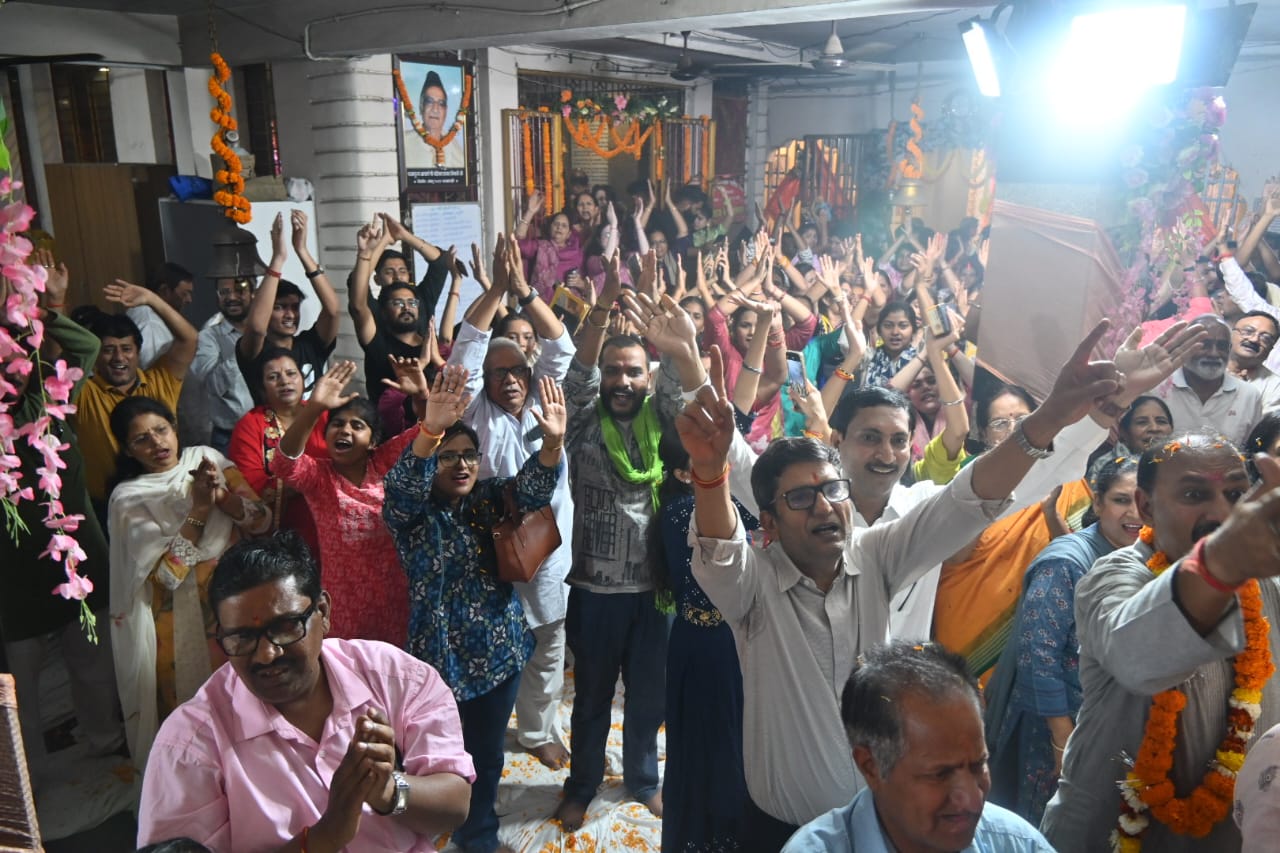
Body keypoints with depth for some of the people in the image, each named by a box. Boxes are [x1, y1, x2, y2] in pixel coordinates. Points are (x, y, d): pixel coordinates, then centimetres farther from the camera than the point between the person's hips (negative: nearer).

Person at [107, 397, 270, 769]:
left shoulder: (209, 459, 0)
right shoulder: (129, 498, -7)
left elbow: (262, 521, -4)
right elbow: (167, 574, -16)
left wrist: (221, 495, -21)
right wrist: (200, 509, -21)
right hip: (181, 624, -3)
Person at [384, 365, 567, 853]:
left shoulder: (489, 498, 2)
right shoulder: (411, 511, -9)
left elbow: (532, 488, -15)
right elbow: (402, 486, -30)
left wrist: (553, 441, -35)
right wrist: (430, 431, -49)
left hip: (500, 649, 4)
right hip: (441, 654, -3)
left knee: (487, 752, 18)